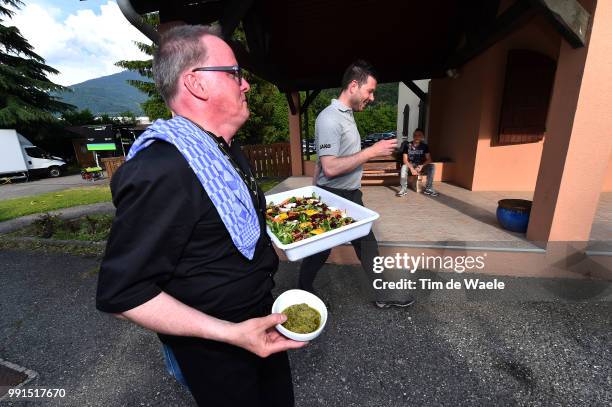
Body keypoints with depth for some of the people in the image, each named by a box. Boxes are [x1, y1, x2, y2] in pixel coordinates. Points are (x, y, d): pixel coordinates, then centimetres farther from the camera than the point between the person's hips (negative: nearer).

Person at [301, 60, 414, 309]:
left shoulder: (347, 115, 12)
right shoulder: (330, 118, -18)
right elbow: (330, 168, -27)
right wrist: (371, 151, -22)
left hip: (351, 196, 9)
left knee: (367, 244, 15)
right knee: (321, 250, 8)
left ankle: (382, 297, 32)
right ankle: (302, 293, 34)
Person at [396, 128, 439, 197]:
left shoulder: (425, 146, -2)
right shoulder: (407, 145, -9)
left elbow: (429, 159, -6)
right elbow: (405, 160, -13)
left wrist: (421, 166, -24)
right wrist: (411, 168, -27)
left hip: (421, 167, 2)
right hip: (410, 166, -2)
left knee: (432, 166, -24)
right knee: (404, 166, -35)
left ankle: (428, 189, -17)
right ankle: (403, 189, -27)